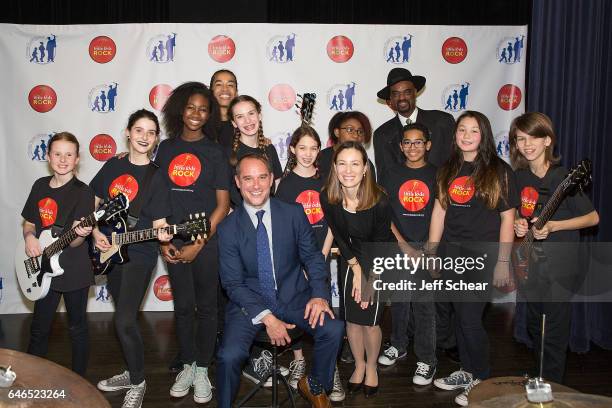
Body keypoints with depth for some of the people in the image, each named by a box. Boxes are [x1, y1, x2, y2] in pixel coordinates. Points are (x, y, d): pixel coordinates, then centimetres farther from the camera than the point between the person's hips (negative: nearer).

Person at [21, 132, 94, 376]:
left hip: (74, 272, -5)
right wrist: (30, 237, -7)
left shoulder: (82, 192, -13)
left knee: (77, 329, 9)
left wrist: (81, 234, -40)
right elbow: (29, 223, 14)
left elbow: (74, 241, -17)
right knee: (39, 328, 16)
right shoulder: (40, 186, 4)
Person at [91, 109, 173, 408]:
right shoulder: (112, 166, 6)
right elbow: (92, 204, 13)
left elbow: (159, 222, -10)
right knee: (124, 317, 16)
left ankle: (137, 383, 8)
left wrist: (163, 233, -31)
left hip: (139, 254, -5)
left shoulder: (156, 177, -7)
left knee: (125, 321, -13)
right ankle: (131, 372, 35)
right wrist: (95, 231, -2)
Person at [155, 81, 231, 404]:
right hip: (174, 244, 3)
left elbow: (223, 205, -5)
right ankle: (187, 366, 27)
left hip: (207, 243, -2)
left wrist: (198, 245, -10)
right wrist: (162, 240, -1)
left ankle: (202, 370, 21)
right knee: (182, 306, 12)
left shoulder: (214, 152, -2)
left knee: (206, 307, 7)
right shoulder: (165, 148, 6)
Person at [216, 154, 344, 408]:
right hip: (250, 302, -1)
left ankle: (315, 386, 8)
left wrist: (319, 294, -15)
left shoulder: (294, 214, -1)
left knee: (333, 329, -21)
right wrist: (266, 317, -18)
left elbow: (312, 257, 4)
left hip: (294, 297, 2)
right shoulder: (228, 227, -6)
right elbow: (233, 282, -7)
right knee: (229, 355, -25)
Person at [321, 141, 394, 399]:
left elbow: (380, 245, -18)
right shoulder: (327, 198, -19)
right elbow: (338, 236, -5)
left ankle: (371, 367, 24)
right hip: (351, 260, 3)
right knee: (351, 318, 5)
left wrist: (370, 281, -12)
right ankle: (359, 365, 30)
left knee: (370, 320, -3)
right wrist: (356, 269, -7)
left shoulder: (379, 202, -29)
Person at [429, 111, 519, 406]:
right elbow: (439, 210, 11)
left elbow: (507, 218, -5)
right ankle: (466, 370, 29)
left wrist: (503, 261, -8)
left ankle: (481, 379, 15)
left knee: (470, 318, -5)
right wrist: (431, 251, 8)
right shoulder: (448, 170, 9)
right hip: (451, 251, 5)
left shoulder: (499, 171, -5)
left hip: (483, 252, -5)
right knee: (460, 315, 12)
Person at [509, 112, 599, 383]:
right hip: (530, 263, 7)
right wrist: (517, 224, -3)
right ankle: (537, 380, 38)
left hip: (559, 266, -6)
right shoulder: (520, 177, 3)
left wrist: (552, 225, -22)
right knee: (534, 328, 20)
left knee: (554, 333, 1)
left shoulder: (562, 177, -16)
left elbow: (593, 217, -12)